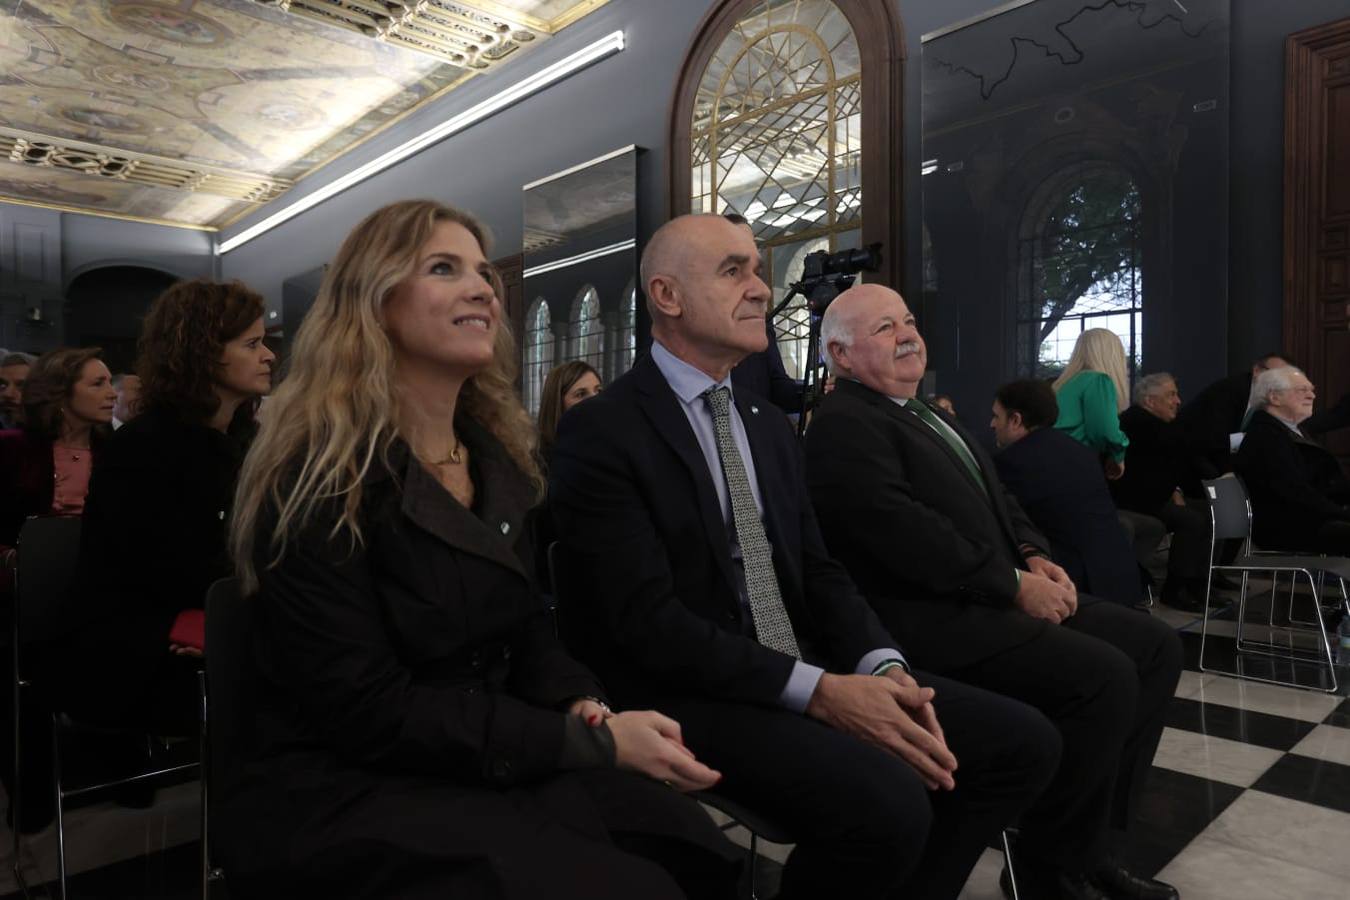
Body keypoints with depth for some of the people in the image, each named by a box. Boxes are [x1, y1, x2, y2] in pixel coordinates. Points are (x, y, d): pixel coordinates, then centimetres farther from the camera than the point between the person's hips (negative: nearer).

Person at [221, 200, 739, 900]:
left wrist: (586, 708, -11)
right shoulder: (320, 475, -15)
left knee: (687, 844, -19)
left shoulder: (498, 459, 7)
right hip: (342, 793, -5)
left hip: (488, 770, 6)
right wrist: (594, 742, -20)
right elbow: (365, 710, -19)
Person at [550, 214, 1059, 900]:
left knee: (1021, 743, -3)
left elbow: (817, 574, 10)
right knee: (889, 804, -30)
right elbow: (648, 619, -19)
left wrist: (884, 668, -8)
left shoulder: (770, 426, 14)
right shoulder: (601, 432, -11)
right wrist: (817, 689, -22)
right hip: (689, 692, -7)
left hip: (806, 673, 8)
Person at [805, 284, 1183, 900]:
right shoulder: (842, 427, -12)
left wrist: (1035, 558, 2)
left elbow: (994, 496, 21)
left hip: (993, 596, 10)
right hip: (934, 618, -10)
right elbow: (905, 532, -22)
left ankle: (1090, 837, 13)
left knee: (1154, 646, 4)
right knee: (1104, 676, -22)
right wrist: (1014, 584, -15)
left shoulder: (928, 415, 20)